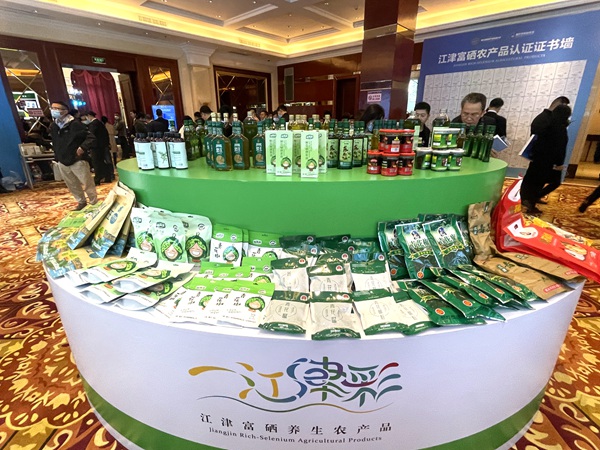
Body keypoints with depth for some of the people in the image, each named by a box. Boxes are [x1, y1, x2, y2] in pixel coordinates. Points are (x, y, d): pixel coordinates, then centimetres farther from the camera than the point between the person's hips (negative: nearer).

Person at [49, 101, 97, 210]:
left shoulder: (75, 124, -13)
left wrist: (82, 148, -28)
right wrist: (57, 158, 18)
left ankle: (94, 203, 16)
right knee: (72, 185, 17)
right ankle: (81, 202, 34)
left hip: (77, 161, -7)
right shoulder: (52, 126, 9)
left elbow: (91, 138, -17)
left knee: (87, 184, 0)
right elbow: (55, 143, 21)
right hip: (62, 162, 7)